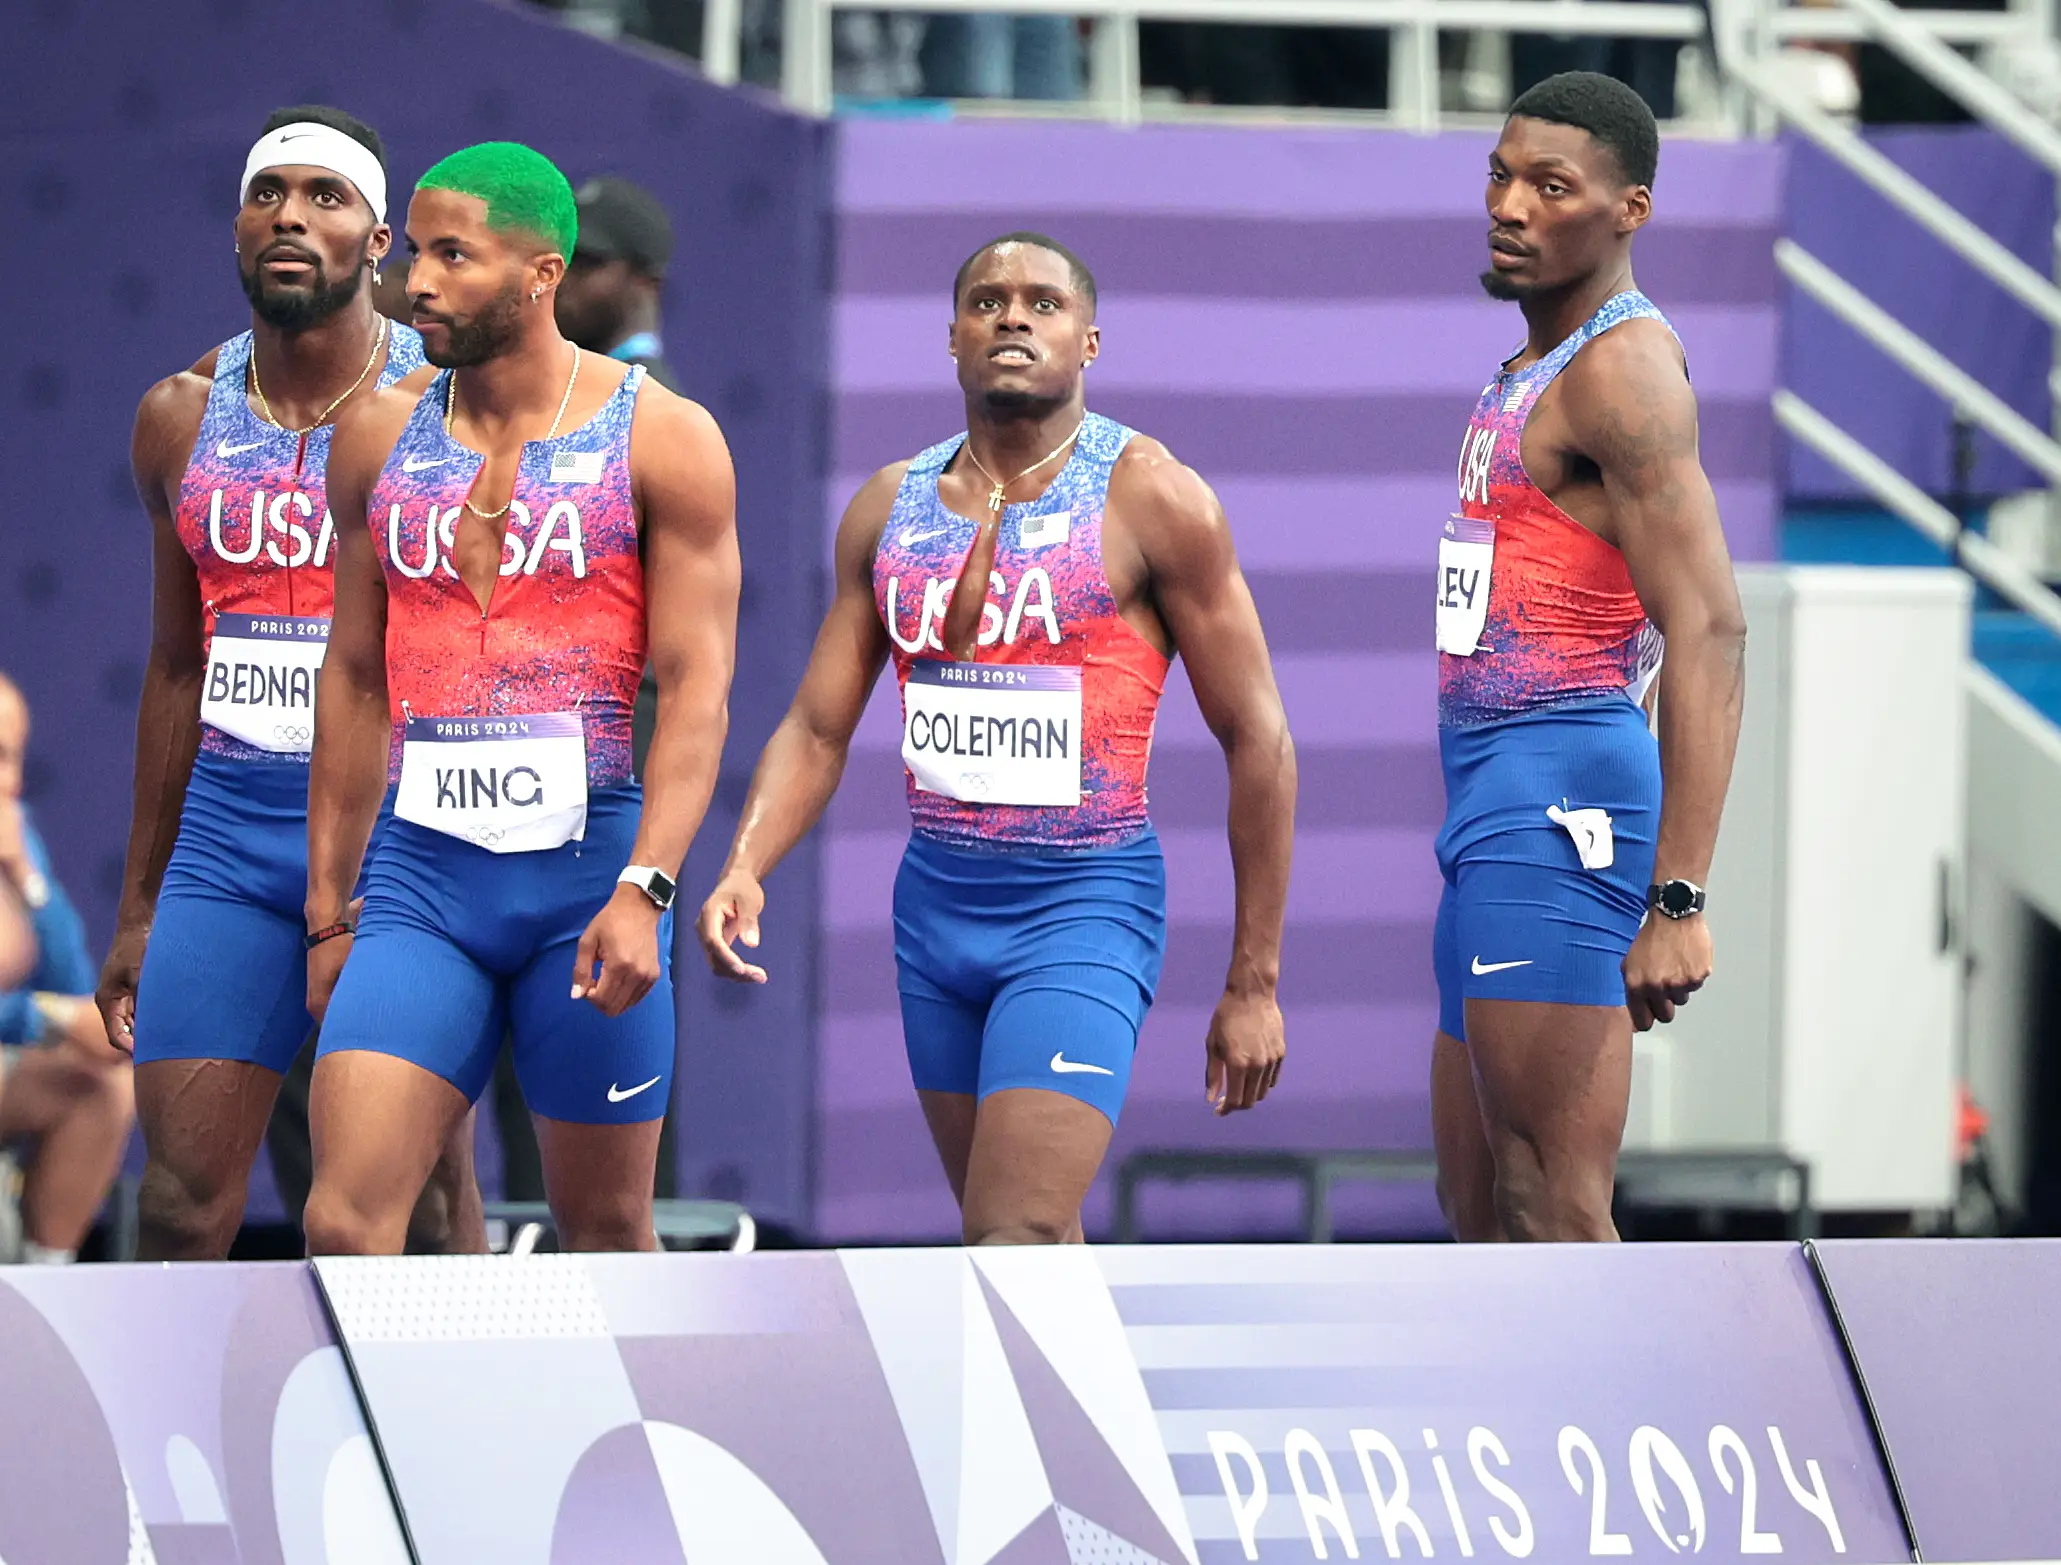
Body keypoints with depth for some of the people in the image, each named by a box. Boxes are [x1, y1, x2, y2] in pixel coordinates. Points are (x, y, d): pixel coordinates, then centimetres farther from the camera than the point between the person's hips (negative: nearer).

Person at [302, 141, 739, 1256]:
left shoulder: (660, 440, -2)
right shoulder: (380, 436, 10)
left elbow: (696, 686, -7)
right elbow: (354, 678, 15)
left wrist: (643, 891, -18)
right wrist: (329, 908, 13)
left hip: (589, 869, -3)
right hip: (421, 875, 3)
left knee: (604, 1229, 6)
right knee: (345, 1223, -12)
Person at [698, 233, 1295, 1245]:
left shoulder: (1147, 499, -7)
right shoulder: (889, 508, 9)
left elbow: (1257, 739, -5)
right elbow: (818, 728, 11)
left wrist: (1253, 983, -6)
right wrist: (744, 869, -10)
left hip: (1085, 905, -6)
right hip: (936, 899, 6)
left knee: (1012, 1244, -18)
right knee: (1036, 1243, 14)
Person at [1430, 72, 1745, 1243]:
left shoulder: (1623, 366, -12)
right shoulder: (1536, 369, 20)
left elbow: (1709, 633, -22)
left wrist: (1679, 900, -29)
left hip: (1559, 795, -11)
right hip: (1493, 799, 11)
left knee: (1552, 1216, -14)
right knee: (1483, 1219, 10)